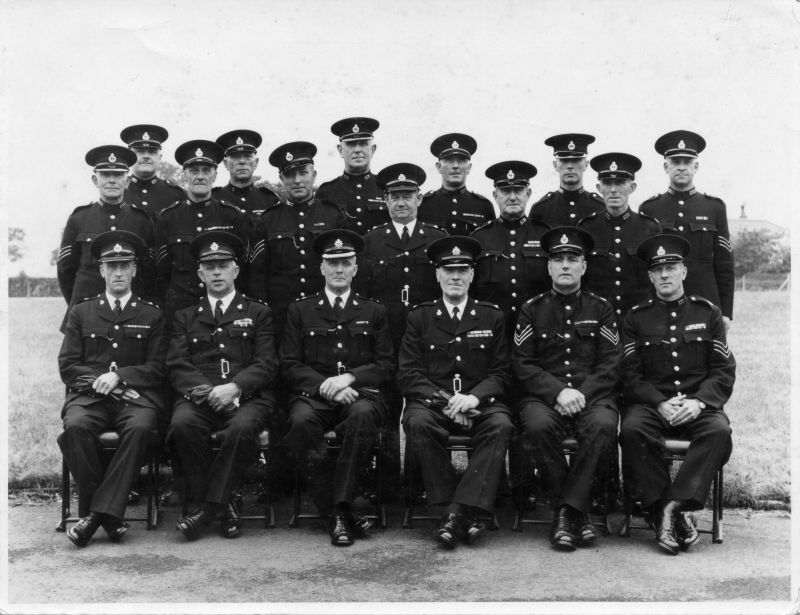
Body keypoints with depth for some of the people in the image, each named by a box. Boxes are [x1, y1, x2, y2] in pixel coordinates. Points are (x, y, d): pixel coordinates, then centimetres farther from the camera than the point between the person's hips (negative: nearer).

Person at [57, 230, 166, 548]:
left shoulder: (152, 315, 15)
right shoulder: (81, 312, 18)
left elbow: (156, 369, 6)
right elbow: (67, 366, 10)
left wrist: (119, 377, -10)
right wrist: (101, 381, -7)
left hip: (136, 395, -1)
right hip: (90, 395, 1)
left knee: (140, 428, -35)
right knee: (76, 426, -33)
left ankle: (101, 511, -30)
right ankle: (108, 514, -23)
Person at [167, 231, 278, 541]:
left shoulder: (258, 313, 18)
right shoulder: (185, 317, 23)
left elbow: (266, 364, 5)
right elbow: (177, 366, 9)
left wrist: (234, 387, -14)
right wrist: (206, 389, -12)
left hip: (248, 396, -1)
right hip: (199, 396, 2)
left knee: (242, 427, -36)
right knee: (182, 424, -33)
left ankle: (209, 504, -20)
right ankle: (224, 505, -18)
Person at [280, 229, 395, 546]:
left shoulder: (373, 312, 18)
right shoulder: (300, 310, 16)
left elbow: (386, 365, 9)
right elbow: (289, 365, 7)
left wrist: (349, 377, -9)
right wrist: (324, 385, -11)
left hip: (361, 393, 0)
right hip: (314, 394, 0)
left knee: (362, 415, -37)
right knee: (300, 421, -35)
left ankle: (341, 507, -29)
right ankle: (337, 513, -26)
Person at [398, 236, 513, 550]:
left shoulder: (492, 316, 13)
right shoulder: (419, 317, 10)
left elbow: (500, 372, 8)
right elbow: (408, 374, 2)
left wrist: (474, 397, -14)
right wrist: (444, 401, -15)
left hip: (479, 403, 1)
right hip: (432, 400, 0)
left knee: (501, 425, -32)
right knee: (418, 423, -34)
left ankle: (458, 510, -32)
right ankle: (457, 511, -26)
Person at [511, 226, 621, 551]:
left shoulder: (601, 308, 12)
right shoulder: (532, 309, 10)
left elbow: (611, 364, 5)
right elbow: (522, 364, 3)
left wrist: (582, 394, -12)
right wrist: (558, 391, -13)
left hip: (593, 395, 0)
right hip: (543, 395, 0)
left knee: (603, 425, -34)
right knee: (537, 426, -34)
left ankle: (566, 510, -24)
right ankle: (578, 511, -19)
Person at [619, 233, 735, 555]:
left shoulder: (708, 313, 11)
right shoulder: (635, 317, 9)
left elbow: (724, 371, 5)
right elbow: (630, 375, 2)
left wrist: (699, 402, -14)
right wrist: (660, 404, -15)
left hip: (699, 403, 1)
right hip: (651, 404, 0)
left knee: (719, 431, -32)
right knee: (632, 430, -32)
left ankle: (672, 505, -30)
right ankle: (669, 515, -25)